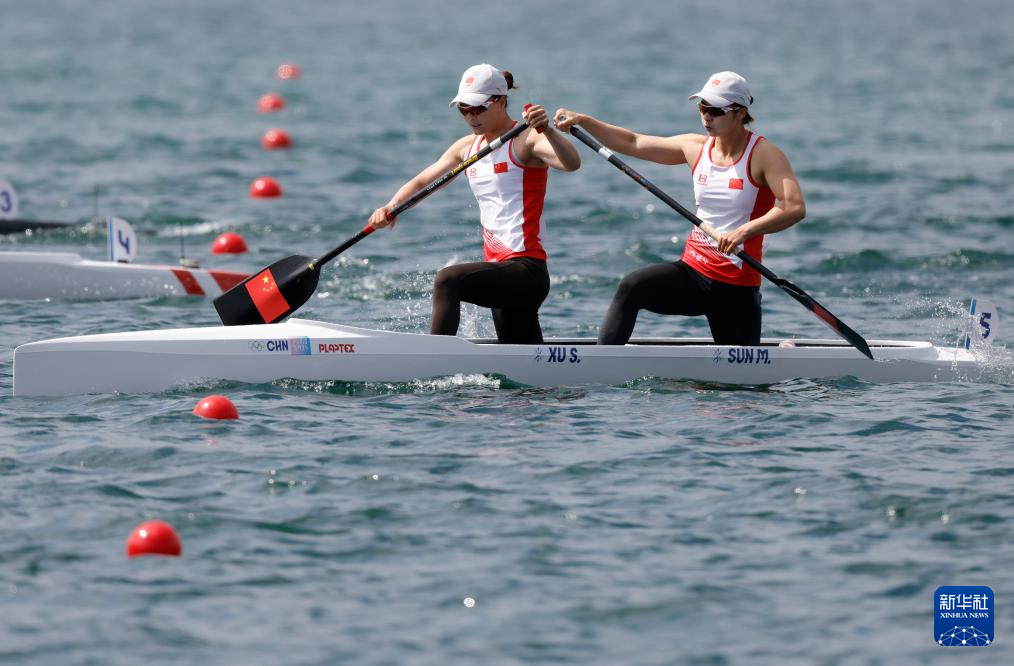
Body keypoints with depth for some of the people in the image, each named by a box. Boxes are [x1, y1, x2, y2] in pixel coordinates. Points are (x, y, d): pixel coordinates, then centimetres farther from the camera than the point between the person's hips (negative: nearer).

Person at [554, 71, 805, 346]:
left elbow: (795, 208, -25)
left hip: (737, 288, -4)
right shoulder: (696, 148, 6)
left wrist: (744, 231, -36)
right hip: (692, 272, 4)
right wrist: (582, 121, 2)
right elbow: (632, 143, 12)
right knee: (632, 287, -24)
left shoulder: (763, 154, -11)